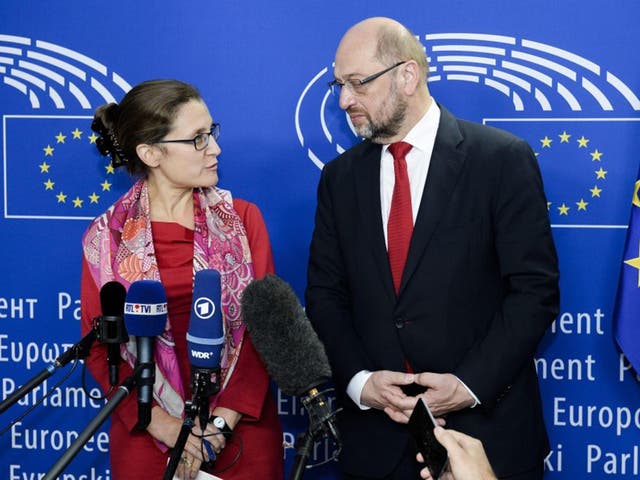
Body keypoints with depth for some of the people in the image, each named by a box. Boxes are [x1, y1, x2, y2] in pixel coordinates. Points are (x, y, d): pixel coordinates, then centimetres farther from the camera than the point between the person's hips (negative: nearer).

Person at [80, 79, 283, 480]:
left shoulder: (242, 218, 0)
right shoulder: (107, 237, -1)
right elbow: (99, 347, -1)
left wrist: (221, 425, -14)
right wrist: (161, 424, -14)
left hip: (242, 432, 1)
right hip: (146, 439, 0)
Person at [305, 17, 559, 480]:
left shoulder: (503, 159, -6)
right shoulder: (340, 177, 6)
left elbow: (535, 288, -8)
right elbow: (325, 294, 6)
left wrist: (470, 384, -15)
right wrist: (360, 380, -9)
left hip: (486, 425, -3)